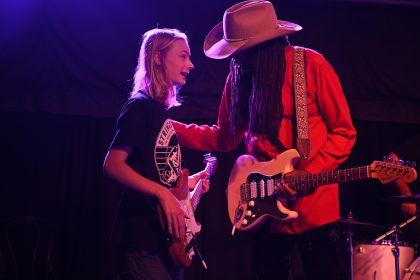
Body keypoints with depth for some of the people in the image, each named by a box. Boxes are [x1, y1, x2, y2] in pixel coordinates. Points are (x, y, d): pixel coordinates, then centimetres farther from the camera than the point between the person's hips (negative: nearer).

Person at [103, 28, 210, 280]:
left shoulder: (162, 110, 14)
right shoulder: (140, 107, -12)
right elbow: (112, 165, -22)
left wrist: (193, 180, 11)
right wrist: (163, 193, -26)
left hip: (170, 234, 9)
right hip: (145, 233, -9)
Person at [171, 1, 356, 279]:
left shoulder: (311, 65, -9)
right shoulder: (238, 77, 4)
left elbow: (344, 132, -6)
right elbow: (224, 138, 13)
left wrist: (307, 175, -19)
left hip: (314, 204, -4)